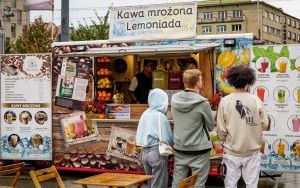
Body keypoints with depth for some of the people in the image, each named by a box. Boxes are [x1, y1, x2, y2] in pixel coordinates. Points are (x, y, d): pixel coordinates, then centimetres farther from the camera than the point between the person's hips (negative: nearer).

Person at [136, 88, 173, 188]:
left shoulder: (145, 114, 4)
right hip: (157, 153, -7)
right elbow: (167, 139, -12)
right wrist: (172, 144, 8)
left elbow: (140, 134, 9)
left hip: (145, 152, 7)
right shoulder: (160, 116, -15)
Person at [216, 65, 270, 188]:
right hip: (252, 151, 0)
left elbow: (221, 129, -6)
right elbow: (264, 125, -4)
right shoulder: (256, 100, -12)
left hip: (232, 151, 0)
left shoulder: (225, 101, -10)